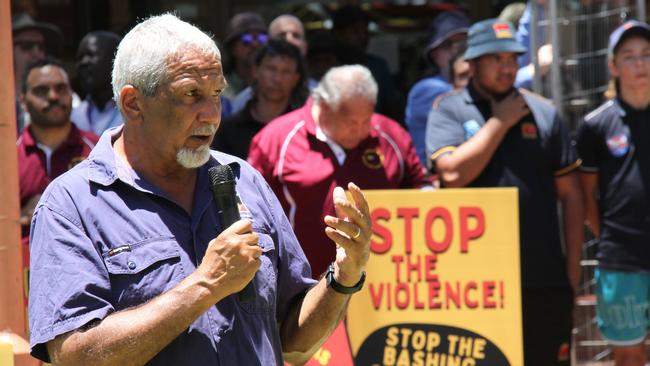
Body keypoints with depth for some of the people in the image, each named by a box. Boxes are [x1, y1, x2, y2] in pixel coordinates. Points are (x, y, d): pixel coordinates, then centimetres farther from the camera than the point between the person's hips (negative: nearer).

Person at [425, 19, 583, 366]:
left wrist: (572, 266, 5)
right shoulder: (448, 111, 2)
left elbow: (570, 194, 11)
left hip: (545, 279, 2)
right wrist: (500, 121, -8)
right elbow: (453, 173, -16)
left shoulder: (542, 112, 9)